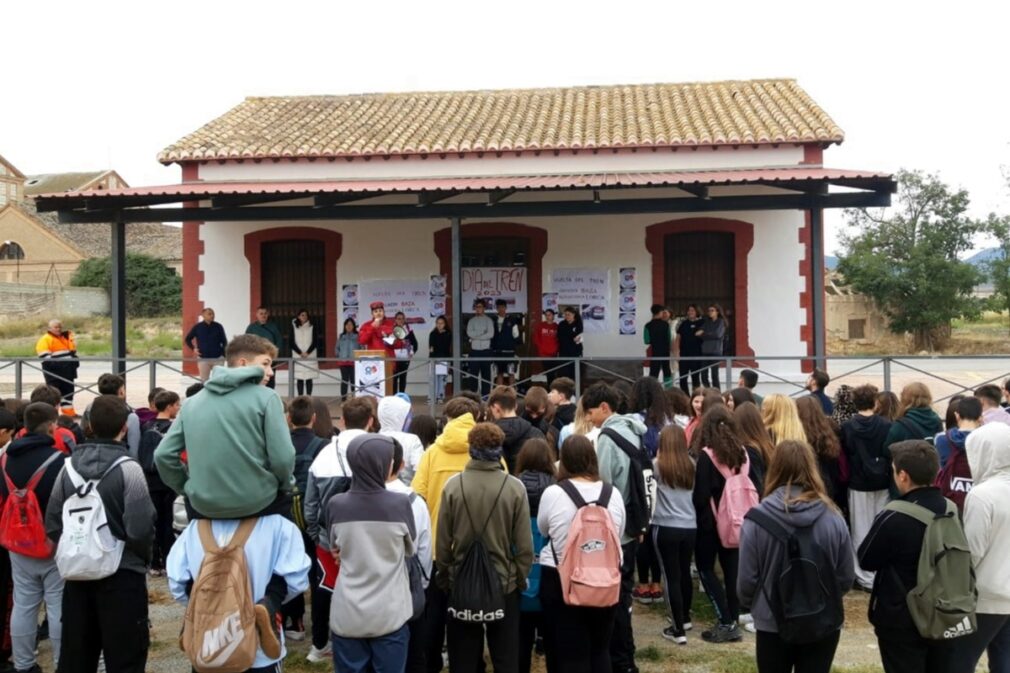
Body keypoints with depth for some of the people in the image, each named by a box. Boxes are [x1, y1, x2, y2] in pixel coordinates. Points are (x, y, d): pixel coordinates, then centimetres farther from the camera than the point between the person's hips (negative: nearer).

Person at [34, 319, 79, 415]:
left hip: (67, 371, 7)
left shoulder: (67, 337, 16)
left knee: (68, 390, 10)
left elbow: (73, 350, 25)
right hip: (53, 371, -7)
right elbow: (44, 355, -16)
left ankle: (68, 412, 17)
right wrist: (52, 364, -23)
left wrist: (75, 360, 12)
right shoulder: (45, 339, -9)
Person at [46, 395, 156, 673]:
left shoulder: (69, 466, 2)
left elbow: (52, 522, 5)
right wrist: (144, 557, 1)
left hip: (78, 573, 6)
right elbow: (140, 528, -18)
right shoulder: (127, 468, -14)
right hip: (122, 575, -6)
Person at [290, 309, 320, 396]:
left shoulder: (312, 327, 6)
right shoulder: (294, 327, 6)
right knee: (299, 378, -2)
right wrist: (300, 353, -8)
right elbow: (292, 342, 3)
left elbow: (315, 341, 2)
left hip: (310, 356, 0)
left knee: (309, 378, -3)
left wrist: (308, 352, -9)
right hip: (298, 356, 0)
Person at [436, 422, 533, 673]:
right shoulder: (515, 488, -13)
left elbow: (443, 541, -5)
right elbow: (524, 544, -8)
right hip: (504, 584, 0)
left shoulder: (453, 486, -11)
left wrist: (444, 577, 9)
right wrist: (521, 579, 6)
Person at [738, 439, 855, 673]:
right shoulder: (832, 518, -11)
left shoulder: (757, 519, -15)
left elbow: (746, 579, -9)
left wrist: (752, 604, 14)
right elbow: (846, 577, -2)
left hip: (772, 624, -1)